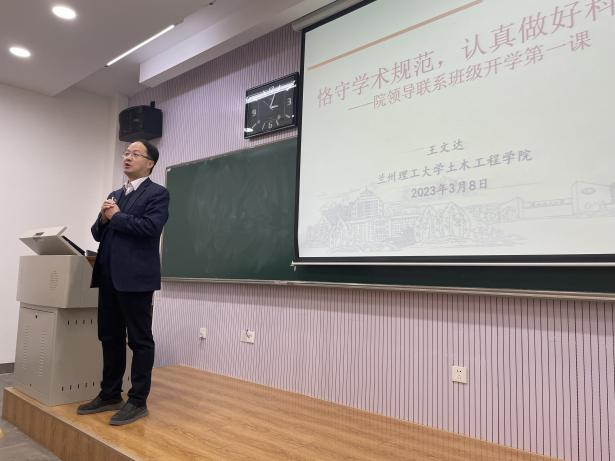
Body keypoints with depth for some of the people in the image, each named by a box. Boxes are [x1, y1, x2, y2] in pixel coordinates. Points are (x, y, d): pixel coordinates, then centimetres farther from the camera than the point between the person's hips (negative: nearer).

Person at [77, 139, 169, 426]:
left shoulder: (157, 194, -3)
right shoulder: (114, 195, 20)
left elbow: (150, 227, -18)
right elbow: (98, 234, 18)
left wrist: (116, 216, -7)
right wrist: (103, 218, -3)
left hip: (135, 277, -8)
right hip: (109, 277, 8)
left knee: (140, 340, 0)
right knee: (110, 338, 14)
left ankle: (138, 401, 9)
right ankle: (110, 395, 27)